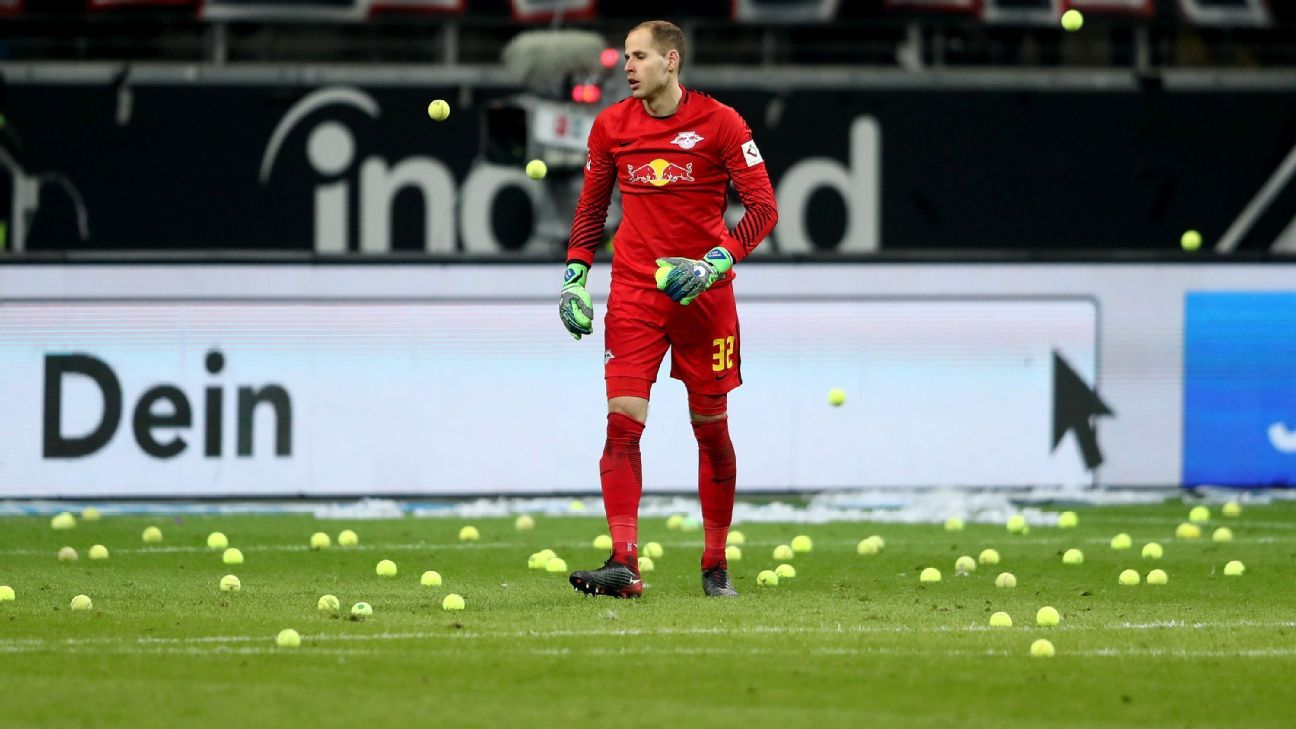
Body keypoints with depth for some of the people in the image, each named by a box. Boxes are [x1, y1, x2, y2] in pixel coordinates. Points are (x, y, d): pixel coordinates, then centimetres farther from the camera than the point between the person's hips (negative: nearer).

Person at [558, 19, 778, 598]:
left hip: (704, 292, -2)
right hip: (634, 290, 2)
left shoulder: (719, 122, -6)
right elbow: (591, 207, 16)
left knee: (711, 428, 5)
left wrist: (716, 263, -18)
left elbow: (763, 208, -6)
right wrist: (575, 273, 5)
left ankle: (715, 566, 18)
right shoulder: (611, 126, 4)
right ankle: (624, 566, -19)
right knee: (622, 421, -13)